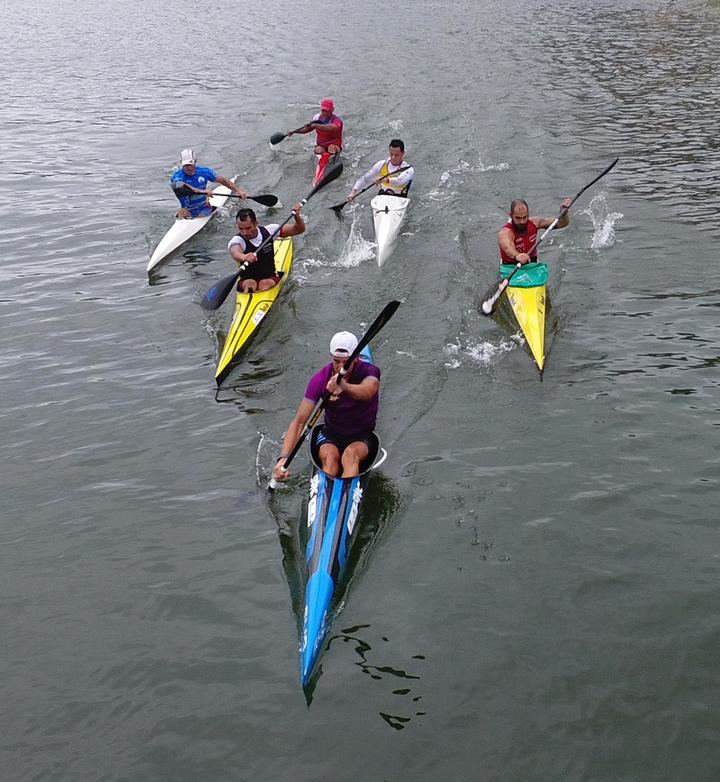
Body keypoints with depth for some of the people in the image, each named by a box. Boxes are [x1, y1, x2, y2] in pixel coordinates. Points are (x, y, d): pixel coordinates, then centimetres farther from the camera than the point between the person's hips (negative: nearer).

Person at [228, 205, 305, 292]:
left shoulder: (268, 231, -3)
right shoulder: (237, 240, -15)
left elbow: (299, 229, 1)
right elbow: (235, 252, -42)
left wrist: (297, 216, -20)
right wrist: (244, 257, -66)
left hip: (270, 278, 2)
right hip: (247, 279, -1)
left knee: (265, 284, -31)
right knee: (250, 283, -34)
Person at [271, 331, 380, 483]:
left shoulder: (369, 372, -16)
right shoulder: (320, 379, -13)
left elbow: (367, 392, -43)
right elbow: (299, 421, -18)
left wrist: (345, 386, -66)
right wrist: (283, 457, -32)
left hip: (361, 437, -2)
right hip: (331, 435, 2)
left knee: (350, 454, -36)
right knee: (329, 456, -33)